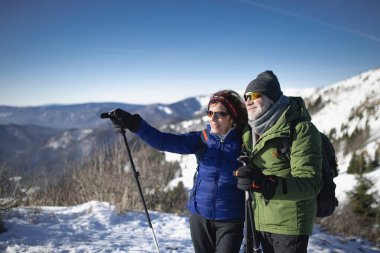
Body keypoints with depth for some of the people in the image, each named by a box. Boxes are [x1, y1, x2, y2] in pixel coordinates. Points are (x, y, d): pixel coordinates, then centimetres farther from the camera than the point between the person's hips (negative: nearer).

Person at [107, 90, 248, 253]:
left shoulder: (243, 142, -8)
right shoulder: (202, 139, -2)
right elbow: (165, 141, -12)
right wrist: (133, 124, -22)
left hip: (230, 219, -3)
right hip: (200, 216, 3)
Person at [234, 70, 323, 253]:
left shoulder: (300, 129, -15)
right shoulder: (250, 131, 7)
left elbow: (311, 184, -23)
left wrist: (266, 184, -36)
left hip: (289, 223, -7)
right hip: (261, 222, 7)